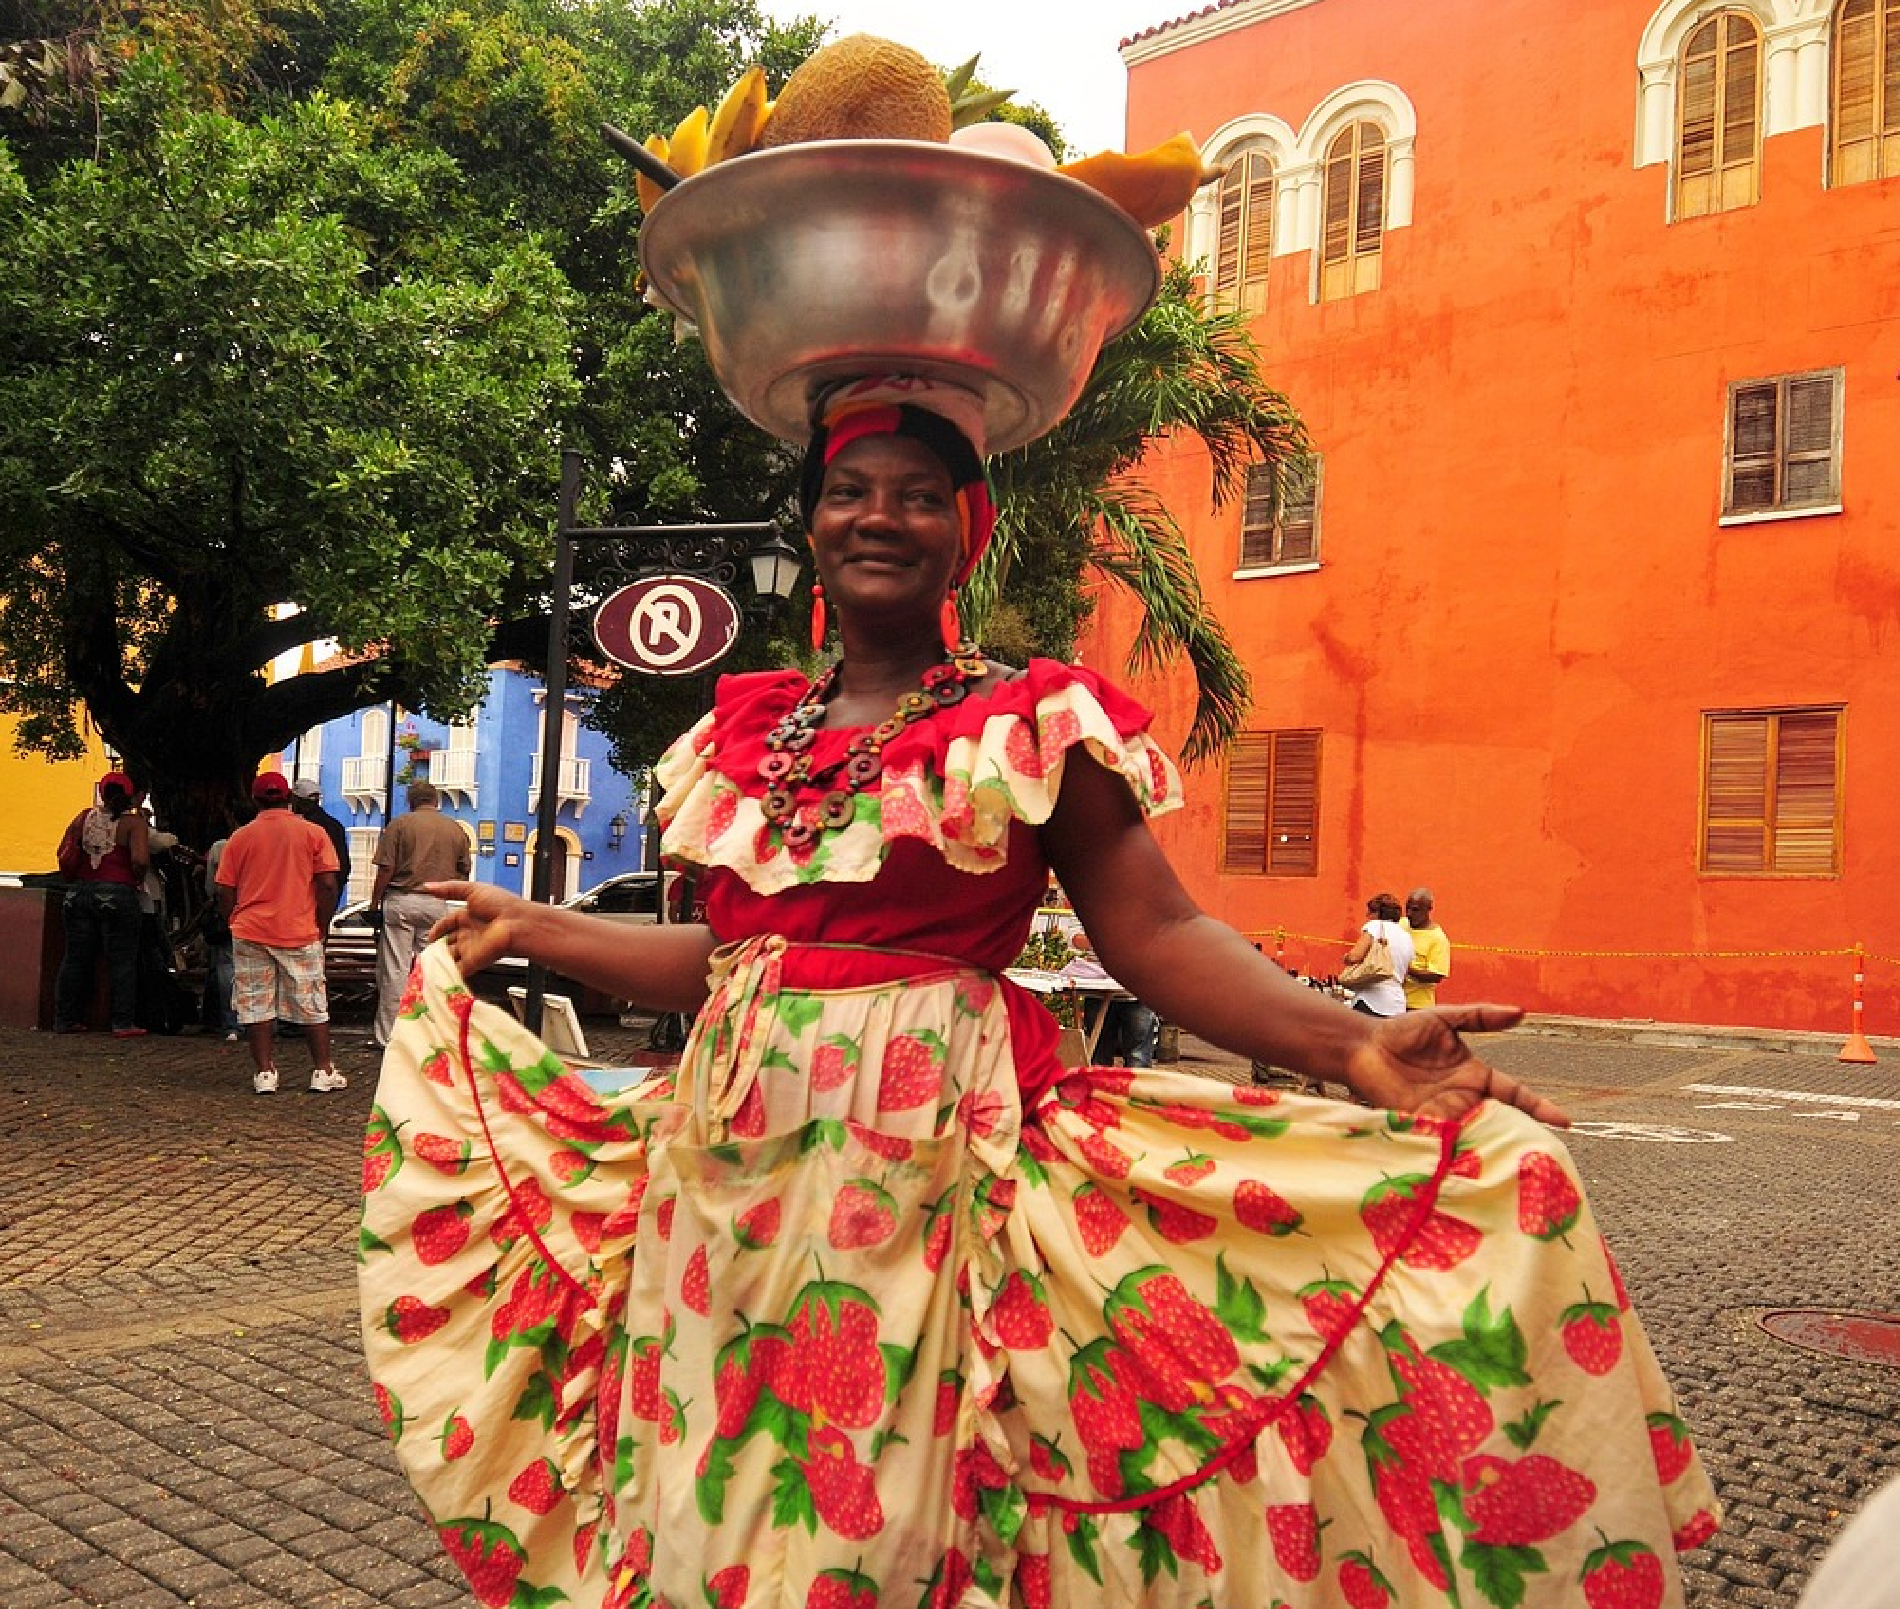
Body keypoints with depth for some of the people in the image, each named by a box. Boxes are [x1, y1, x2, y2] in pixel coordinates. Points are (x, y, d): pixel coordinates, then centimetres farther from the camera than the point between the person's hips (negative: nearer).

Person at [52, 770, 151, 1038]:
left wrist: (74, 880, 19)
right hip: (117, 893, -5)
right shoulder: (133, 822, -7)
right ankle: (123, 1023, -3)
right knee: (121, 960, -1)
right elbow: (140, 859, -20)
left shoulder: (85, 817, 8)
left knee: (75, 958, 12)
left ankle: (65, 1019, 17)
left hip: (79, 893, 5)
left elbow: (64, 854, 8)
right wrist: (138, 879, -1)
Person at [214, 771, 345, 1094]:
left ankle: (265, 1073, 6)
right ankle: (323, 1073, 9)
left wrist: (233, 923, 18)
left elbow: (225, 892, 4)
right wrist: (321, 924, 6)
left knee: (256, 1004, 7)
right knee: (312, 1005, 7)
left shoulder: (240, 837, 3)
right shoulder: (313, 833, 0)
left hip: (250, 933, 1)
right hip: (300, 933, -1)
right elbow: (328, 886, -5)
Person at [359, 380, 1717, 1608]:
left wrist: (1350, 1044, -24)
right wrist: (530, 930, 25)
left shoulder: (1036, 723, -3)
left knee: (887, 1495, 4)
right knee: (719, 1495, 14)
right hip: (733, 1146, 5)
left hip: (923, 1145, -5)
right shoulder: (747, 729, 12)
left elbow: (1159, 933, -10)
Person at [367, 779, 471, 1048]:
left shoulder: (400, 824, -2)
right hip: (437, 905, 3)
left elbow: (385, 870, -7)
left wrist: (375, 905, 0)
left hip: (400, 901, -3)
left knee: (395, 971, 1)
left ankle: (388, 1037, 3)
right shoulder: (456, 830, 8)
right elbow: (463, 872, 13)